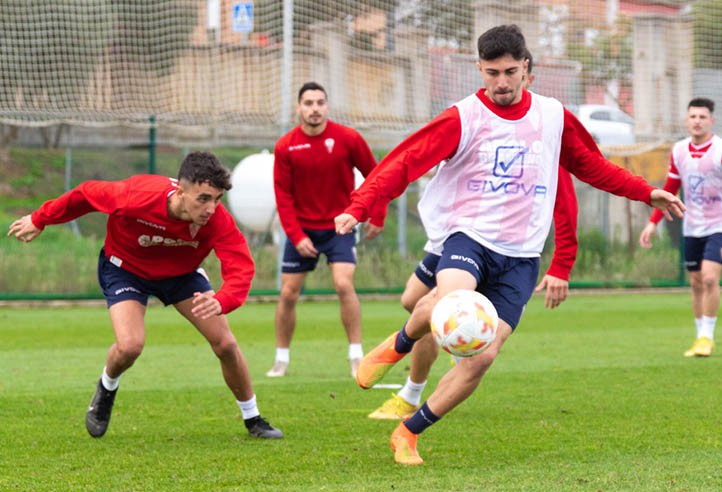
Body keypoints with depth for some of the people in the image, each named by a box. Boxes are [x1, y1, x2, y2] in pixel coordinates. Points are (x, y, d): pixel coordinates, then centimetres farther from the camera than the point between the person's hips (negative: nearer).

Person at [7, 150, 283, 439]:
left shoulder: (218, 220, -34)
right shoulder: (136, 196, -37)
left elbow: (241, 268, -42)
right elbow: (87, 194, -19)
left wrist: (221, 303, -64)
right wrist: (39, 221, -4)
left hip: (182, 272, 2)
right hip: (126, 269, -2)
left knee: (225, 344, -6)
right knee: (130, 346, -24)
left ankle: (252, 419, 17)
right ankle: (106, 389, 12)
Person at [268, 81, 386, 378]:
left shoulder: (348, 138, -9)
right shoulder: (286, 147, -6)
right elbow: (283, 196, -3)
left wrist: (377, 217, 1)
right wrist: (296, 236, -11)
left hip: (339, 226, -2)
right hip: (302, 229, 2)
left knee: (344, 285, -19)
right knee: (288, 294, 2)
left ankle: (356, 357, -9)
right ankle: (281, 359, 17)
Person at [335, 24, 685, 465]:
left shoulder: (553, 116, 7)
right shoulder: (463, 119, -6)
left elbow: (591, 166, 23)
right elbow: (404, 163, -12)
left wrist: (647, 193, 20)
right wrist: (359, 208, -24)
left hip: (520, 256, 3)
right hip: (469, 234, -3)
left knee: (483, 357, -8)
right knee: (448, 300, -37)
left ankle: (409, 433, 8)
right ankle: (398, 347, -4)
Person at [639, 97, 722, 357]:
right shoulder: (679, 151, 4)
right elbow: (669, 190, 14)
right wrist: (653, 222, 8)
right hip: (692, 227, 5)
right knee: (696, 283, 9)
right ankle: (701, 337, 19)